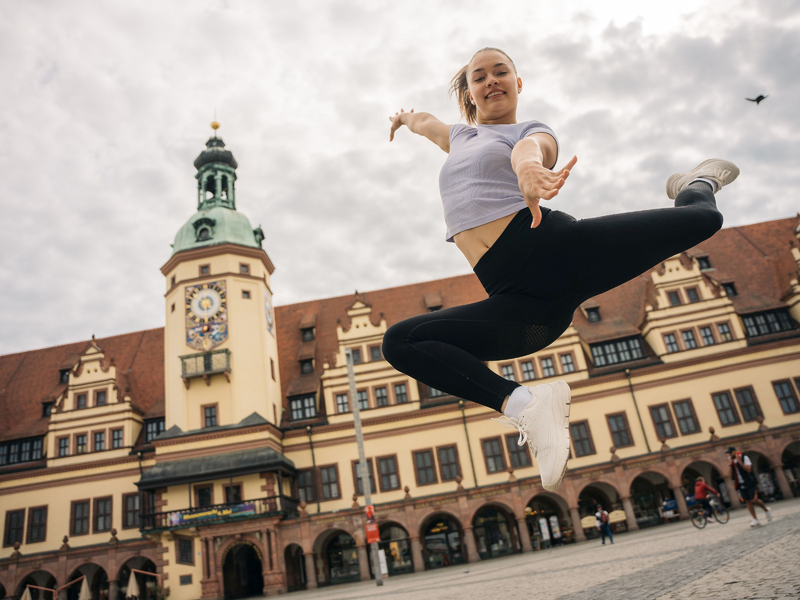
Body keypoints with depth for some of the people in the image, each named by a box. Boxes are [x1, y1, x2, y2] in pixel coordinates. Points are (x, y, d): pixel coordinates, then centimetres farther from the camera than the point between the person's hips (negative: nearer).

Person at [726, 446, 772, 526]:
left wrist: (739, 462, -21)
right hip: (740, 485, 5)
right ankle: (755, 519, 1)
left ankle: (766, 510, 20)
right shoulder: (732, 461, 10)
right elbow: (732, 475, 5)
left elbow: (748, 469, -16)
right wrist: (731, 465, -6)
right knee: (747, 502, 0)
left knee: (754, 500, -8)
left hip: (749, 483, -5)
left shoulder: (744, 457, -5)